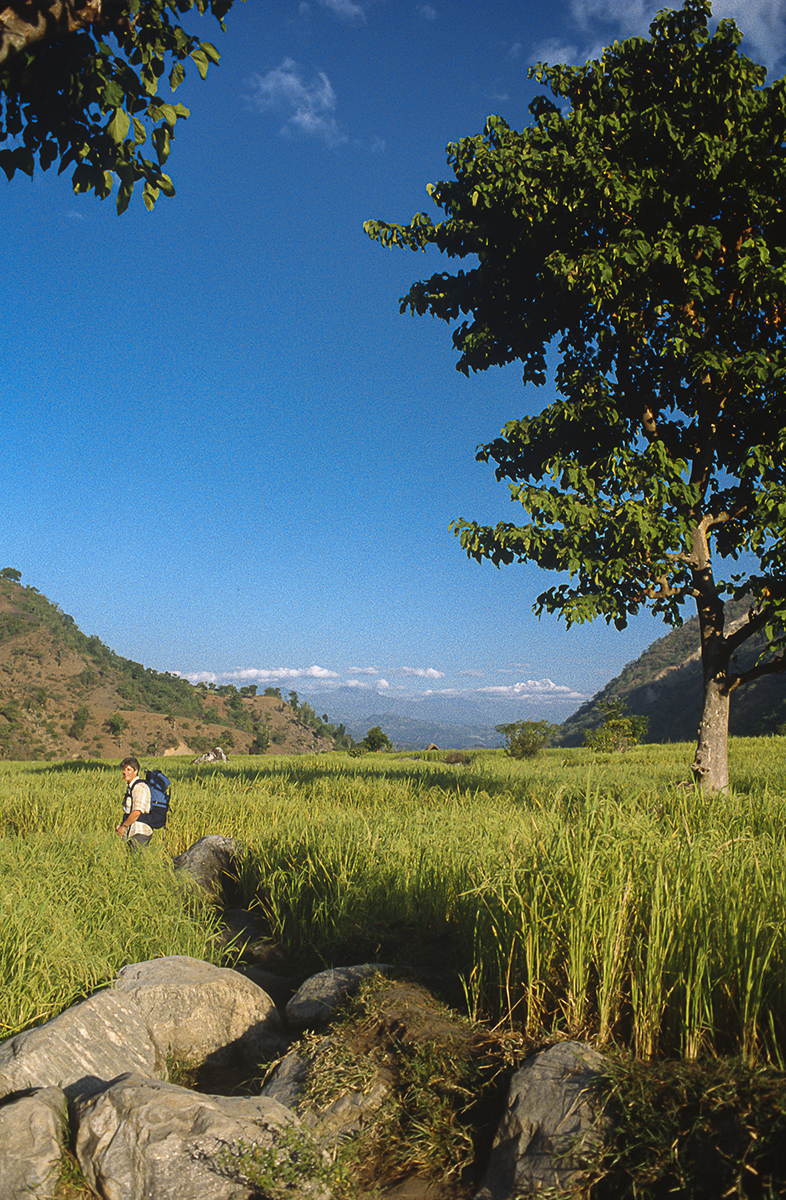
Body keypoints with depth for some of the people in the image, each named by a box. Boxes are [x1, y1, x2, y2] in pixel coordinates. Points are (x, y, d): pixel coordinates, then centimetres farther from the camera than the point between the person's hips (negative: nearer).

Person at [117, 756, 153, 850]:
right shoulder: (130, 787, 17)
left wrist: (123, 826, -10)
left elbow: (137, 812, -20)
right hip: (132, 832, 10)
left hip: (139, 834, -10)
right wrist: (121, 825, 11)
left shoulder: (139, 787, -14)